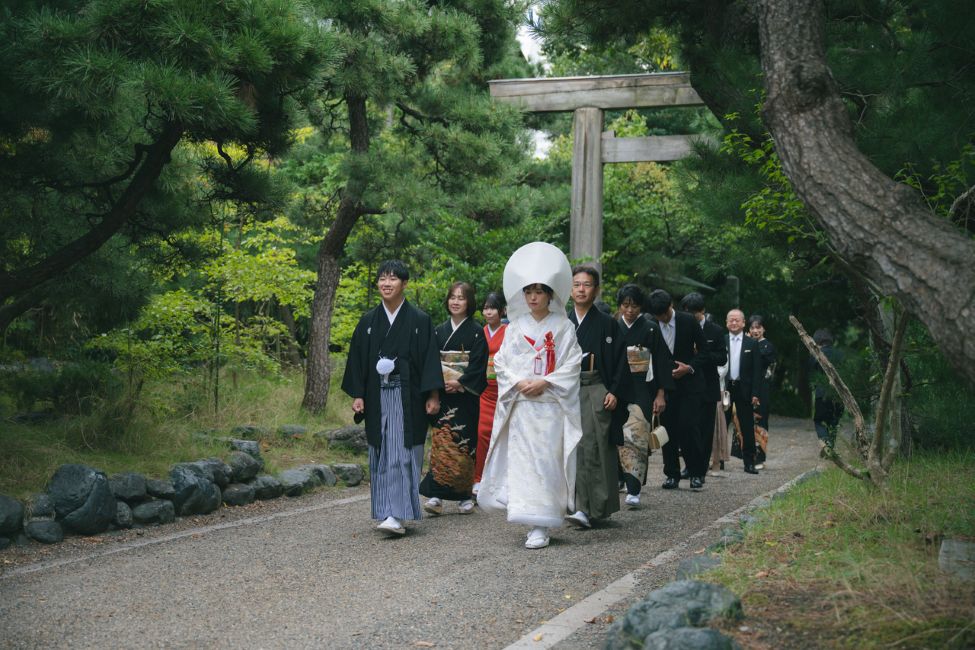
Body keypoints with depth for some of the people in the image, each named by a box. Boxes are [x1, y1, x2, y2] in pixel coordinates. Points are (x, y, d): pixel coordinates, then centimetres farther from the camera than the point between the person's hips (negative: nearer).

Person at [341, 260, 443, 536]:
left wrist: (433, 396, -7)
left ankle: (398, 515, -14)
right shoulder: (368, 321, 8)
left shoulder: (419, 320, -1)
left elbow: (429, 358, -2)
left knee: (403, 453, -10)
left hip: (407, 397, -4)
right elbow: (357, 359, 9)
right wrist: (357, 395, 3)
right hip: (378, 397, 4)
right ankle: (386, 511, 13)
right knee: (381, 454, 6)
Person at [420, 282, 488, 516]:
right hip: (442, 395, 2)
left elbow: (479, 365, -7)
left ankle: (465, 496, 9)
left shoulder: (476, 332, 1)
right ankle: (436, 496, -11)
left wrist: (459, 383, -16)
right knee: (441, 442, -6)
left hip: (465, 396, -2)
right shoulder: (439, 331, 11)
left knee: (464, 443, -1)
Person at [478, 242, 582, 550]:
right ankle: (528, 515, 9)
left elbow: (572, 366, -2)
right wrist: (518, 382, -9)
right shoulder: (515, 328, 11)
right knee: (521, 460, -2)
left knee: (546, 462, -7)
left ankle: (541, 527, -5)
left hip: (551, 405, -3)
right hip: (519, 405, 3)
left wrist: (544, 382, -13)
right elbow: (501, 362, 8)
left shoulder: (563, 327, 3)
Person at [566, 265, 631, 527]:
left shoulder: (607, 323, 2)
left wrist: (615, 392, -9)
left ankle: (588, 509, -12)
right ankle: (584, 507, 7)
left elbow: (620, 360, 0)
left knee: (592, 446, -12)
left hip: (597, 392, -4)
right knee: (575, 449, 2)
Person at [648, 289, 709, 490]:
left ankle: (697, 473, 2)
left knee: (689, 426, -10)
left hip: (689, 381, -2)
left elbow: (704, 349, 3)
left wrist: (690, 367, -11)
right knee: (668, 428, 2)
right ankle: (672, 475, 11)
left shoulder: (688, 321, -4)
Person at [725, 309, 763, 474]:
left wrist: (755, 393, -5)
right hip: (724, 388, 1)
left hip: (744, 390, 0)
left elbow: (757, 370, 3)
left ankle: (749, 462, 5)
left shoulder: (752, 344, 5)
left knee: (747, 428, 1)